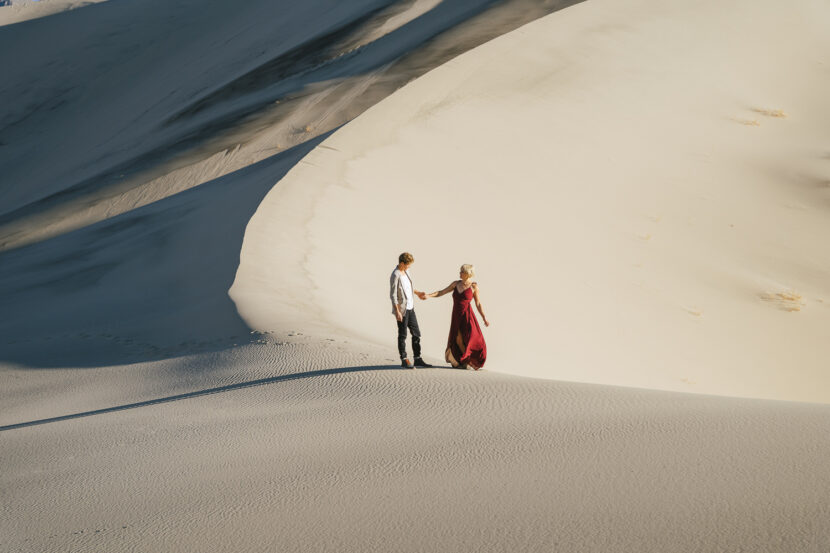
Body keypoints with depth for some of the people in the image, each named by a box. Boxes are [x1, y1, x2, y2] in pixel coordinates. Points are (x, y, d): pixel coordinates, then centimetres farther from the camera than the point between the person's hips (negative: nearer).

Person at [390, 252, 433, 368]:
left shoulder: (406, 271, 9)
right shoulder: (395, 275, -17)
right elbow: (393, 295, -18)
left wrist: (417, 293, 26)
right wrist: (397, 312, -21)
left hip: (410, 308, 8)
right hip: (402, 310, -8)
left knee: (416, 333, 9)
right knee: (402, 335, 1)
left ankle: (417, 359, 15)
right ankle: (404, 360, 8)